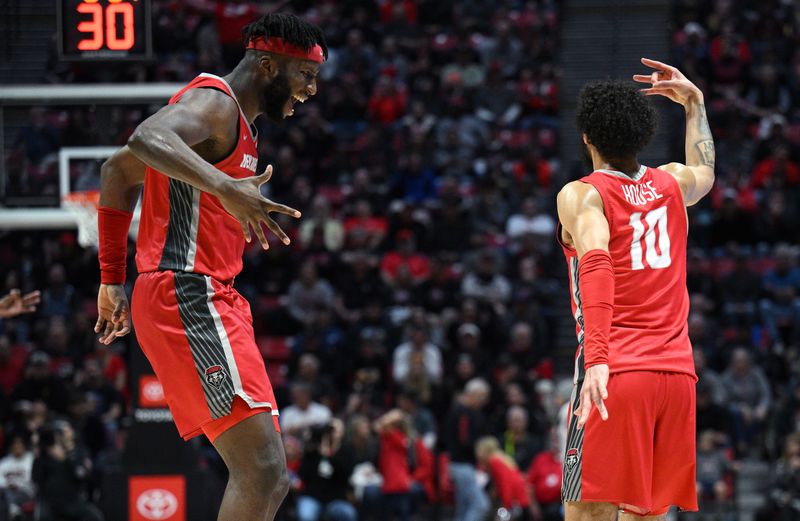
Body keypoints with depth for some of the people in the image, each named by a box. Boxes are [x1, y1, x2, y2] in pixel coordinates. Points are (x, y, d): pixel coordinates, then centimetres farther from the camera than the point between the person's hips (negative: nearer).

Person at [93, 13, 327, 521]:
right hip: (189, 296, -11)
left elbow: (119, 172, 31)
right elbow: (146, 140, -31)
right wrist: (225, 188, -44)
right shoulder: (214, 102, -8)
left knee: (266, 477, 9)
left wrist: (113, 278, 29)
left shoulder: (233, 119, 23)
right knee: (262, 470, -20)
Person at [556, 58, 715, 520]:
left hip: (616, 373, -5)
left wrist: (596, 359, -30)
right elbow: (705, 173, 42)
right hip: (677, 371, 5)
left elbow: (596, 268, -20)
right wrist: (694, 103, 48)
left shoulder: (582, 195, -2)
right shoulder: (671, 183, 14)